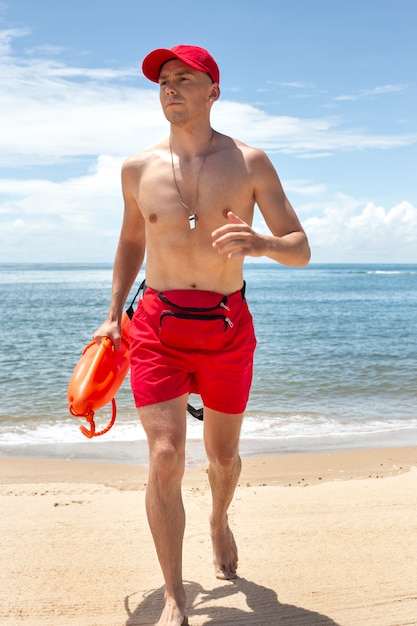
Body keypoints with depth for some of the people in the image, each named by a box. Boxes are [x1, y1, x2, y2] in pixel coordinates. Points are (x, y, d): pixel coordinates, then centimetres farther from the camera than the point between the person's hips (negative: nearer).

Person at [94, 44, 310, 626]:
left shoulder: (249, 162, -2)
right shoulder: (138, 168, 3)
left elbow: (301, 250, -2)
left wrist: (260, 243, -25)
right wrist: (114, 315, 13)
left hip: (228, 326, 0)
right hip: (158, 323, 0)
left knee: (223, 455, 14)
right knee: (166, 458, -10)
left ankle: (219, 522, 50)